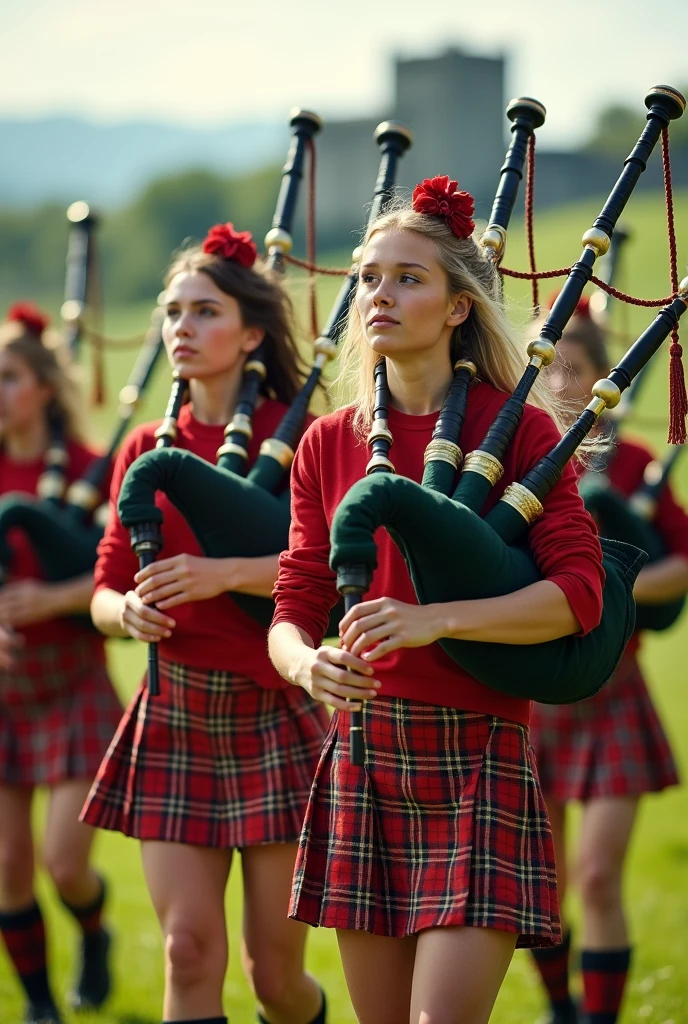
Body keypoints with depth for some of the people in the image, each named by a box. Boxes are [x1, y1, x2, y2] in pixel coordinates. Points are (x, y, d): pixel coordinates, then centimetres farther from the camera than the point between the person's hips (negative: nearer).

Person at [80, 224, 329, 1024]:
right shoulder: (148, 450, 9)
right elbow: (105, 592, 11)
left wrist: (225, 573, -25)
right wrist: (127, 611, -11)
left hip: (276, 717, -4)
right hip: (175, 717, 4)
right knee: (189, 949, -7)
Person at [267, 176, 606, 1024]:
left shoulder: (518, 427, -3)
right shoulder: (328, 445, 10)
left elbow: (579, 593, -12)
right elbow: (292, 610, 8)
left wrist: (434, 619, -25)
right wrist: (307, 663, -16)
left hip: (477, 761, -4)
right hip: (363, 756, 4)